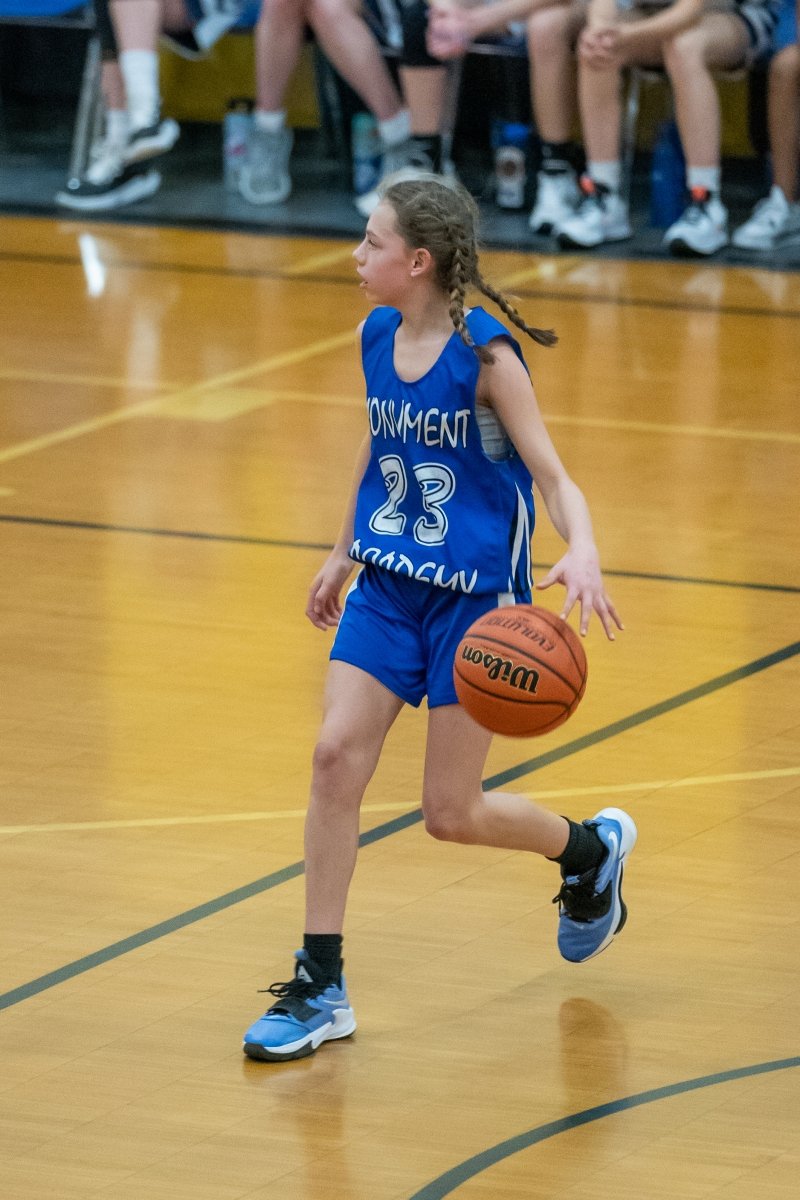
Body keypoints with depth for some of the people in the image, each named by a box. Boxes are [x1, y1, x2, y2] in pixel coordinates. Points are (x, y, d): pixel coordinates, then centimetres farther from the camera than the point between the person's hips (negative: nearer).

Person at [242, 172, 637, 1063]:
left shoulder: (485, 355, -17)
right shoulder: (377, 337, 1)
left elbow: (552, 476, -17)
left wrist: (582, 555, -36)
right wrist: (342, 553, 27)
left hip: (477, 597, -6)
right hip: (388, 587, 6)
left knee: (449, 813, 0)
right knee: (336, 755, -9)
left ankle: (591, 848, 31)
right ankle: (319, 990, -2)